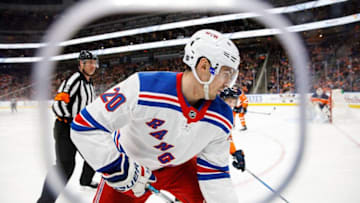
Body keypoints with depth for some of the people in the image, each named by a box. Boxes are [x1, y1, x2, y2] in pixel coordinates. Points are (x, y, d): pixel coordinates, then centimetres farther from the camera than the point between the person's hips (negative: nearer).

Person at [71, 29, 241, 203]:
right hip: (127, 163, -3)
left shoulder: (221, 118, -20)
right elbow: (86, 126, -32)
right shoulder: (142, 88, -36)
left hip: (177, 166, 3)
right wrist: (116, 169, -32)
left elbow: (214, 171, -13)